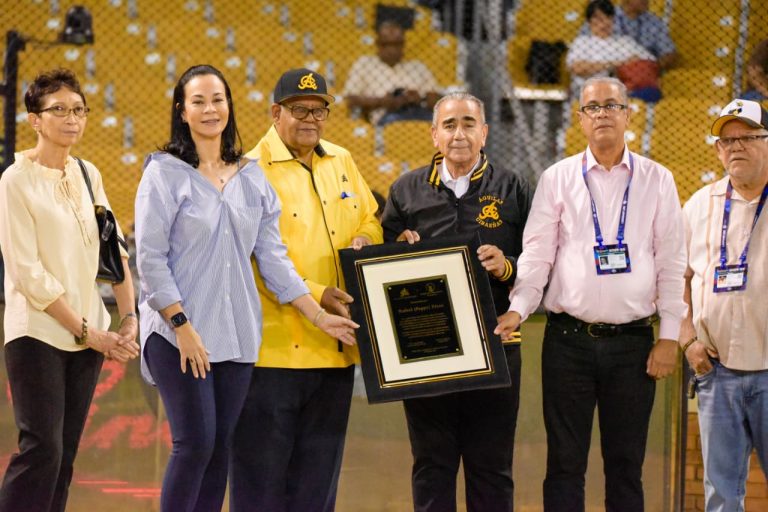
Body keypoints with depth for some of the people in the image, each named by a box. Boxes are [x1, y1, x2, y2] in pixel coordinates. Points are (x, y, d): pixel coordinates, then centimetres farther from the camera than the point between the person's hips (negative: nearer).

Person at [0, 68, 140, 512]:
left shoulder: (88, 174, 10)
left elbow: (115, 251, 10)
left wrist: (129, 318, -3)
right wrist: (87, 332, -13)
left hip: (90, 334, 6)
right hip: (38, 333, -6)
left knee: (65, 455, 5)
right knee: (42, 450, -13)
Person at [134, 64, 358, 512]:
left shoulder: (252, 178, 12)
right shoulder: (165, 173, -3)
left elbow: (273, 257, 13)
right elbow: (150, 259, -8)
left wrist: (318, 316, 7)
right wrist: (182, 325, -14)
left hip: (236, 336, 5)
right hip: (179, 333, -5)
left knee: (220, 449, 4)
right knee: (195, 444, -12)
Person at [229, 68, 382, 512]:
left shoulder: (342, 162, 13)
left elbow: (371, 221, 22)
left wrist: (363, 241, -1)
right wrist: (317, 296, -23)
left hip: (336, 346, 7)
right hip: (275, 346, -7)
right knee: (262, 476, -1)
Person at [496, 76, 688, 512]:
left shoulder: (657, 181, 5)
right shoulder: (558, 179, 5)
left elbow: (671, 263, 5)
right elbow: (537, 254, 2)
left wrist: (670, 337, -1)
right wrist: (518, 309, -13)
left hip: (633, 341, 0)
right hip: (569, 340, 0)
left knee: (626, 464, 4)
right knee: (566, 462, 2)